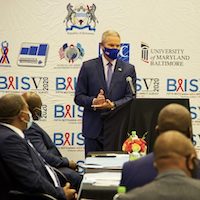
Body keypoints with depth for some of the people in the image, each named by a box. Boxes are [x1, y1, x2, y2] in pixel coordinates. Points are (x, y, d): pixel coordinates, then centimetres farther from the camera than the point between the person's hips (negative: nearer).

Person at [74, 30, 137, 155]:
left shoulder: (128, 69, 8)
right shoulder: (88, 67, 6)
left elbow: (131, 97, 2)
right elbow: (78, 97, 4)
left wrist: (113, 105, -16)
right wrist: (93, 101, -17)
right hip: (93, 128, 0)